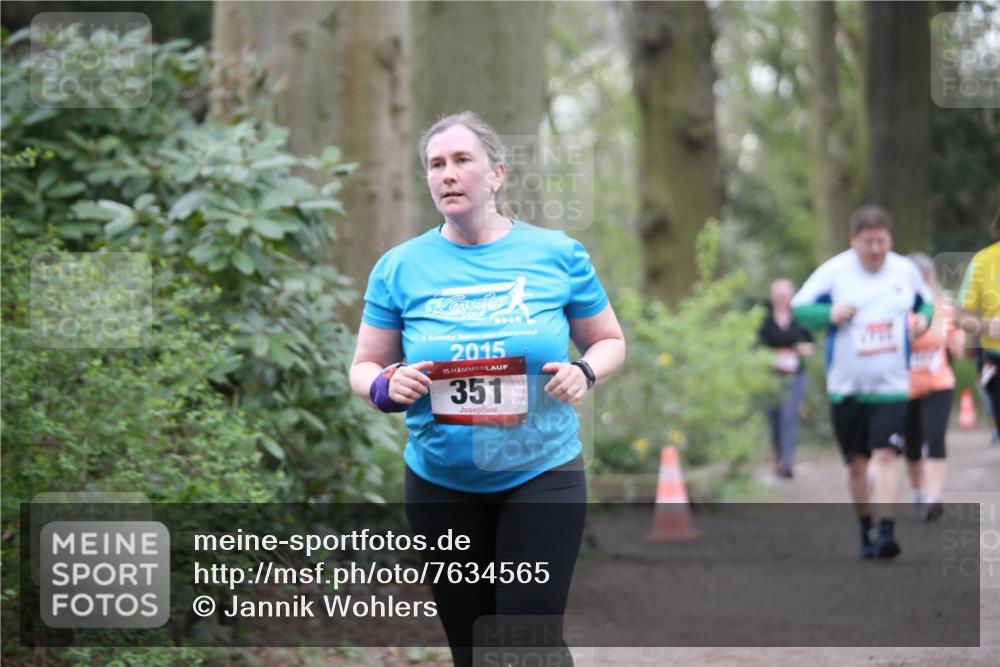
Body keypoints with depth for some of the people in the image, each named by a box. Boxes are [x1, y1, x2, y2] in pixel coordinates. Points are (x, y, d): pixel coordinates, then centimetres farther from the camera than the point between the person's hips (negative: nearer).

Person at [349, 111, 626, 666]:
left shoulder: (556, 255, 0)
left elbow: (609, 341, 10)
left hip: (541, 478, -2)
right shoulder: (401, 268, 2)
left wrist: (586, 372, -12)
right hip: (442, 488, 2)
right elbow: (363, 368, 8)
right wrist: (387, 387, -16)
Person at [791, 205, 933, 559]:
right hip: (846, 385, 0)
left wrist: (923, 318, -3)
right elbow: (800, 309, 0)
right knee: (856, 463, 9)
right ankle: (866, 532, 25)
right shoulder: (834, 271, -5)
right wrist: (829, 314, -19)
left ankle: (887, 532, -20)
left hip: (892, 385, 0)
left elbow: (926, 301, 20)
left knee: (886, 454, -17)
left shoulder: (906, 271, 3)